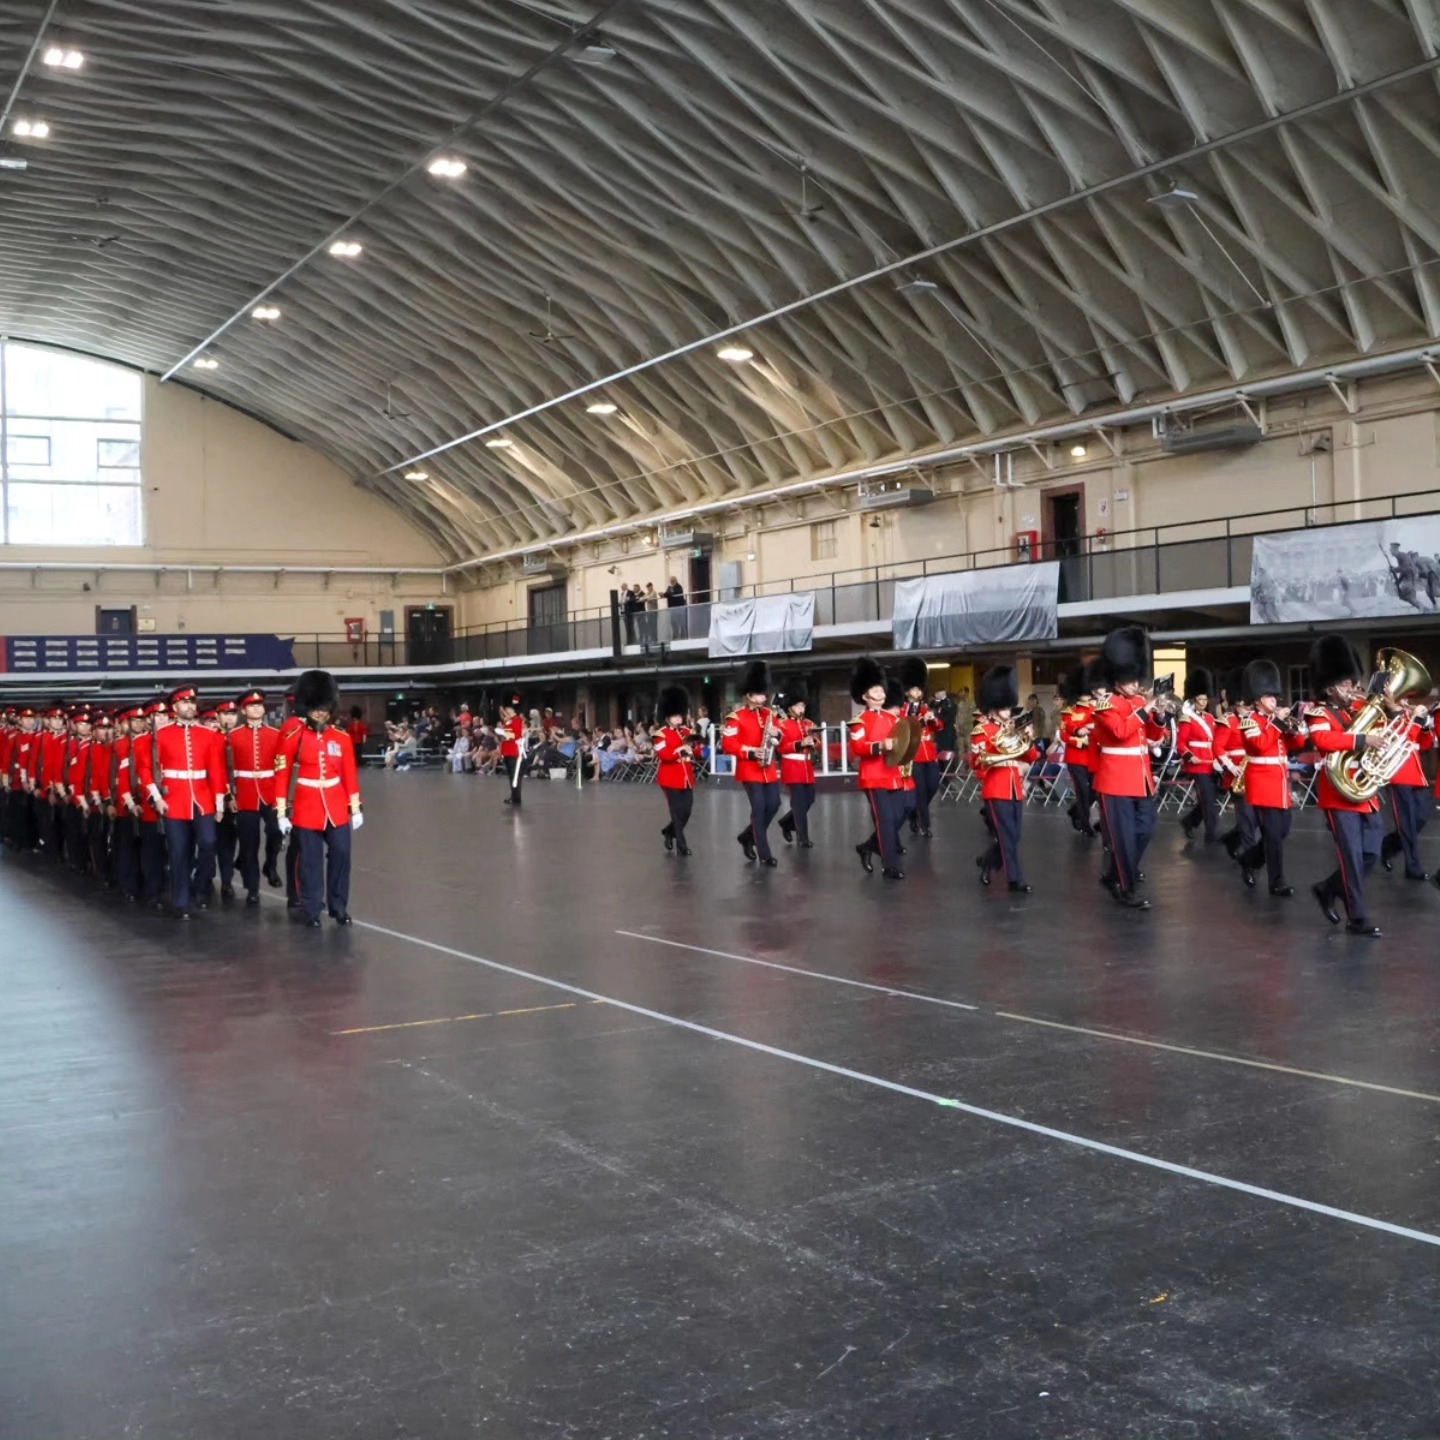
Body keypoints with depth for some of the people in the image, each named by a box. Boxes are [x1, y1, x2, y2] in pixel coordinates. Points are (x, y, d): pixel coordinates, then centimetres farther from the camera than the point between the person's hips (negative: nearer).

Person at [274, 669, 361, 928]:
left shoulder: (342, 738, 3)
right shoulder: (294, 738, -5)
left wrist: (355, 809, 5)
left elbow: (350, 775, 6)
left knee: (341, 856, 4)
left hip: (337, 808, 3)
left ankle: (339, 907, 18)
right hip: (306, 808, -2)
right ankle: (311, 910, 14)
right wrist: (281, 813, -6)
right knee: (310, 861, 4)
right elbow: (282, 776, -3)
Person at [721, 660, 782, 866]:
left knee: (773, 804, 4)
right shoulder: (736, 717, -7)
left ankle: (748, 837, 25)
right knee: (759, 807, -7)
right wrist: (750, 753, -21)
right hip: (750, 769, -6)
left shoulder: (770, 714, 11)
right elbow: (728, 744, -11)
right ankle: (764, 853, -3)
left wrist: (777, 735, -10)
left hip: (769, 768, 6)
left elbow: (781, 739, 14)